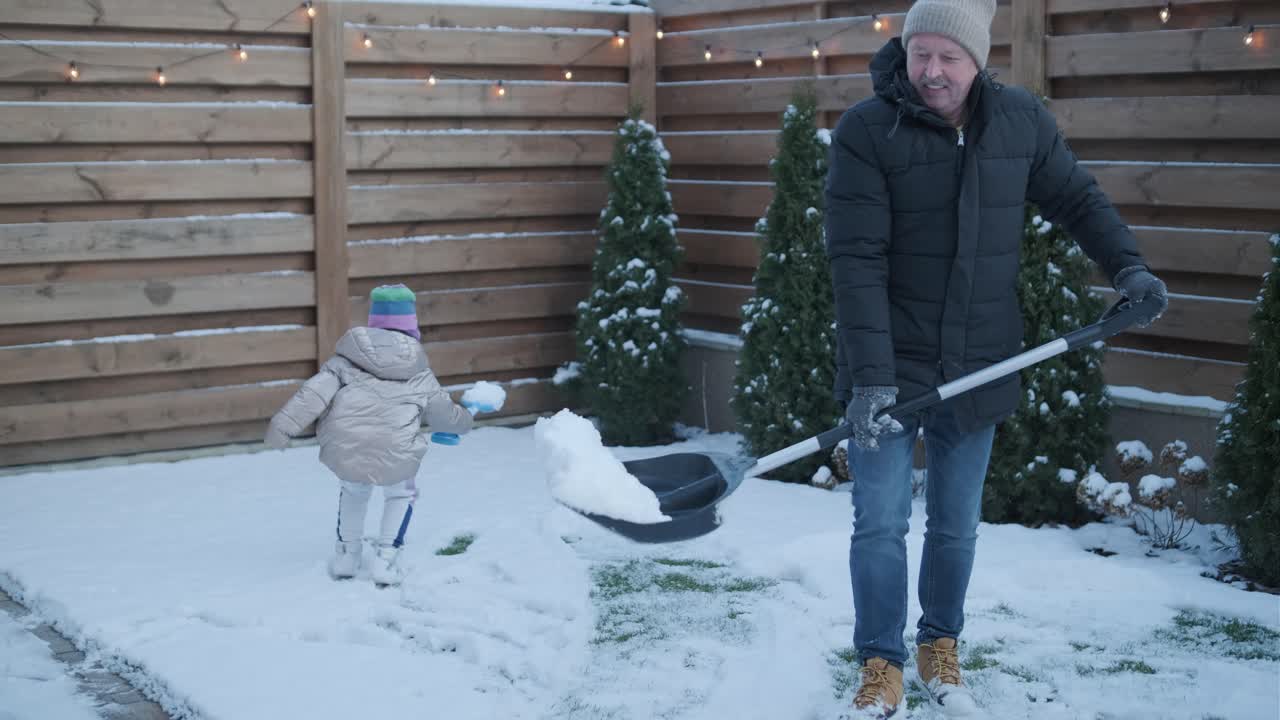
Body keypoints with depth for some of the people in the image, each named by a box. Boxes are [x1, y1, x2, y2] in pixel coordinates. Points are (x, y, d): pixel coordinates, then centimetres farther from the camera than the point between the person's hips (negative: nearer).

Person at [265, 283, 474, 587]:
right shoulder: (419, 373, 14)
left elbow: (317, 390, 0)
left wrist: (285, 423, -4)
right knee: (401, 494, 30)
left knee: (353, 489, 35)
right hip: (394, 456, -1)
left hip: (344, 451, 2)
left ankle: (347, 553, 39)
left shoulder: (348, 357, 13)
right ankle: (386, 559, 20)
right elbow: (444, 414, 25)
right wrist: (464, 420, 47)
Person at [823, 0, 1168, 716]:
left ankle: (941, 652, 33)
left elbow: (1078, 198, 13)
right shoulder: (865, 131, -13)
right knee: (881, 522, -1)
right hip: (888, 368, -3)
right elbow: (857, 260, -18)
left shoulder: (1024, 120, -1)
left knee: (957, 527, 14)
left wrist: (1127, 265, -5)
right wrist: (871, 376, -25)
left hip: (978, 366, 3)